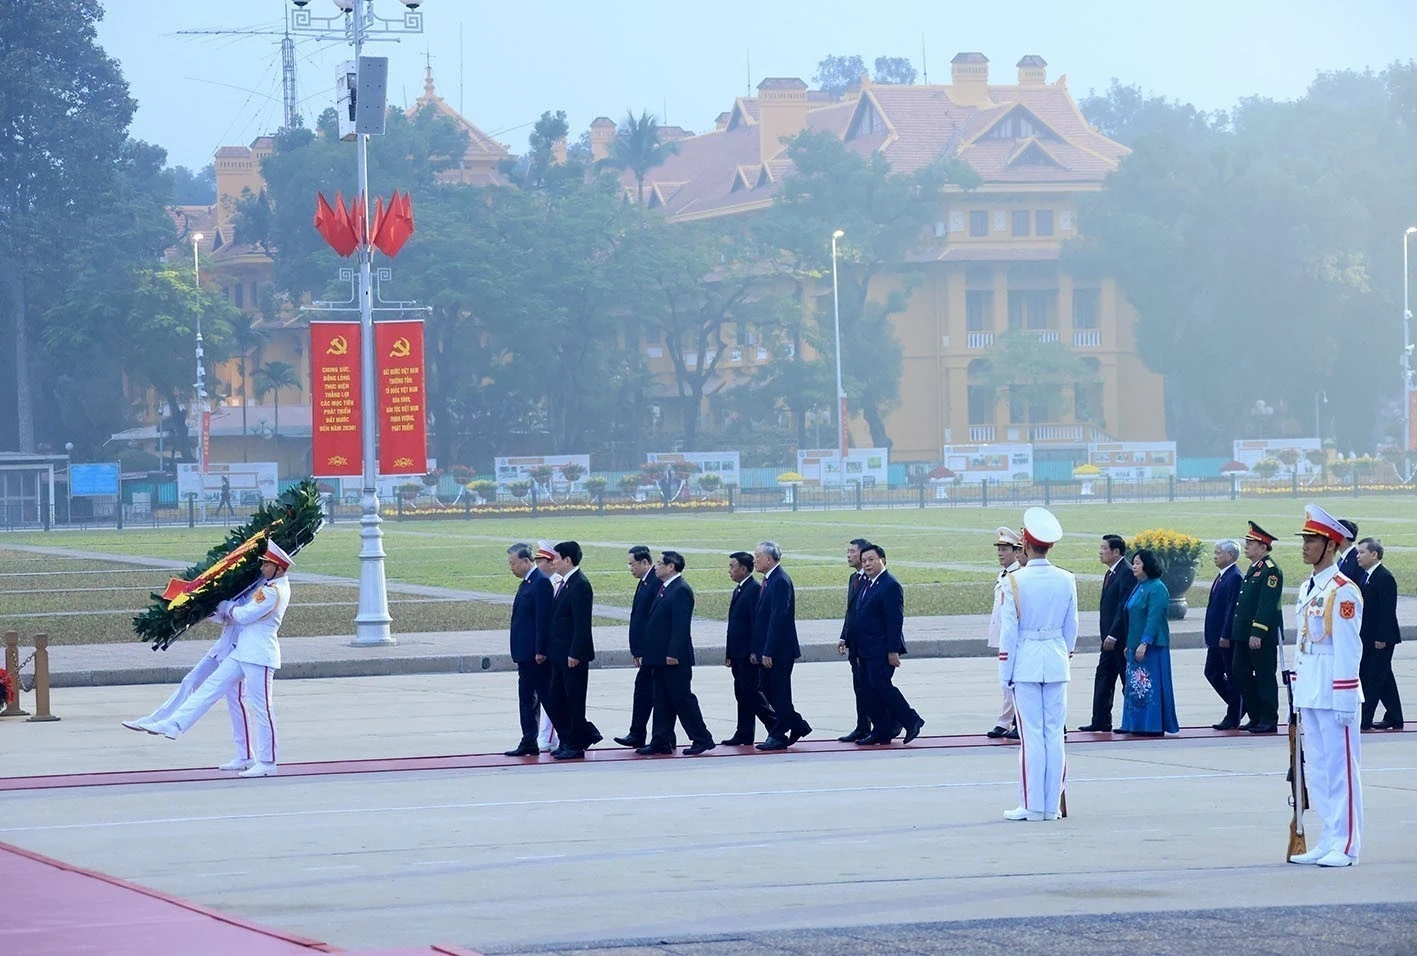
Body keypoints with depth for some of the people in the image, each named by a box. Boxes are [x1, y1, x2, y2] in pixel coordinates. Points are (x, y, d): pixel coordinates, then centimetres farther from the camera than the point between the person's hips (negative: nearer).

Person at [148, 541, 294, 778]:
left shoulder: (274, 591, -18)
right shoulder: (269, 584, 13)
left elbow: (245, 615, -17)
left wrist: (224, 607, 0)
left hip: (259, 656, -10)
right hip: (243, 652, 10)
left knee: (260, 708, -4)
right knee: (211, 687, 7)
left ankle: (267, 763, 2)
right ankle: (175, 725, 7)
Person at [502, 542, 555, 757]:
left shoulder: (541, 582, -15)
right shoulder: (526, 584, 15)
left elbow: (543, 619, -20)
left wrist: (540, 651, -22)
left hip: (537, 653, -10)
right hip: (525, 652, 10)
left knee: (547, 697, -4)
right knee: (526, 699, 10)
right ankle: (529, 742, 13)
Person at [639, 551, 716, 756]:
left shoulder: (681, 590, -15)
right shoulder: (664, 589, 15)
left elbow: (681, 624, -21)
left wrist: (673, 654, -23)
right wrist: (651, 655, 16)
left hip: (675, 658, -10)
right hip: (661, 658, 10)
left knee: (682, 699, -4)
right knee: (662, 700, 10)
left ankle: (702, 739, 4)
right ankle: (661, 741, 13)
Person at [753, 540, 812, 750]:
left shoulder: (779, 582, -18)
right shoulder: (769, 580, 13)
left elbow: (778, 619, -22)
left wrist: (768, 652, -23)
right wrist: (758, 650, 16)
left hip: (779, 651, -10)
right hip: (769, 651, 10)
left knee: (779, 693, -2)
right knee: (772, 692, 14)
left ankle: (779, 735, 4)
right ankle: (797, 725, 23)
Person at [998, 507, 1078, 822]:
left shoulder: (1016, 581, -11)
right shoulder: (1066, 580, 1)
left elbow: (1009, 630, -9)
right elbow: (1072, 627, 9)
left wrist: (1004, 673, -2)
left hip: (1026, 662, -3)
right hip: (1057, 660, 3)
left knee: (1031, 734, -1)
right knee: (1055, 734, 6)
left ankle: (1032, 806, 1)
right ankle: (1051, 806, 9)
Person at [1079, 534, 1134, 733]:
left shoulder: (1126, 573, -16)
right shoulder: (1110, 574, 15)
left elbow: (1124, 608, -21)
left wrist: (1113, 636, -21)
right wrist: (1107, 636, 16)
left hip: (1121, 639, -10)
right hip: (1111, 638, 10)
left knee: (1128, 680, -1)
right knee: (1103, 678, 8)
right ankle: (1100, 722, 10)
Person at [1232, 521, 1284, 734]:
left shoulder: (1271, 571, -13)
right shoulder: (1253, 569, 17)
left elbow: (1267, 604, -20)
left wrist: (1257, 633, -24)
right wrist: (1238, 633, 19)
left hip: (1263, 636, -10)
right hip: (1245, 634, 10)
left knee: (1265, 677, -4)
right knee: (1242, 674, 11)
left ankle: (1269, 721, 2)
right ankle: (1256, 718, 17)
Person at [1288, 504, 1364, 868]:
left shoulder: (1343, 592, -12)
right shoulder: (1308, 589, 14)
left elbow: (1348, 648, -15)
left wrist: (1343, 700, -17)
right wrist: (1297, 691, 16)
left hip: (1334, 693, -9)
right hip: (1309, 693, 9)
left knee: (1341, 766, -4)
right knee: (1316, 768, 10)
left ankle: (1345, 847, -1)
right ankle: (1328, 842, 16)